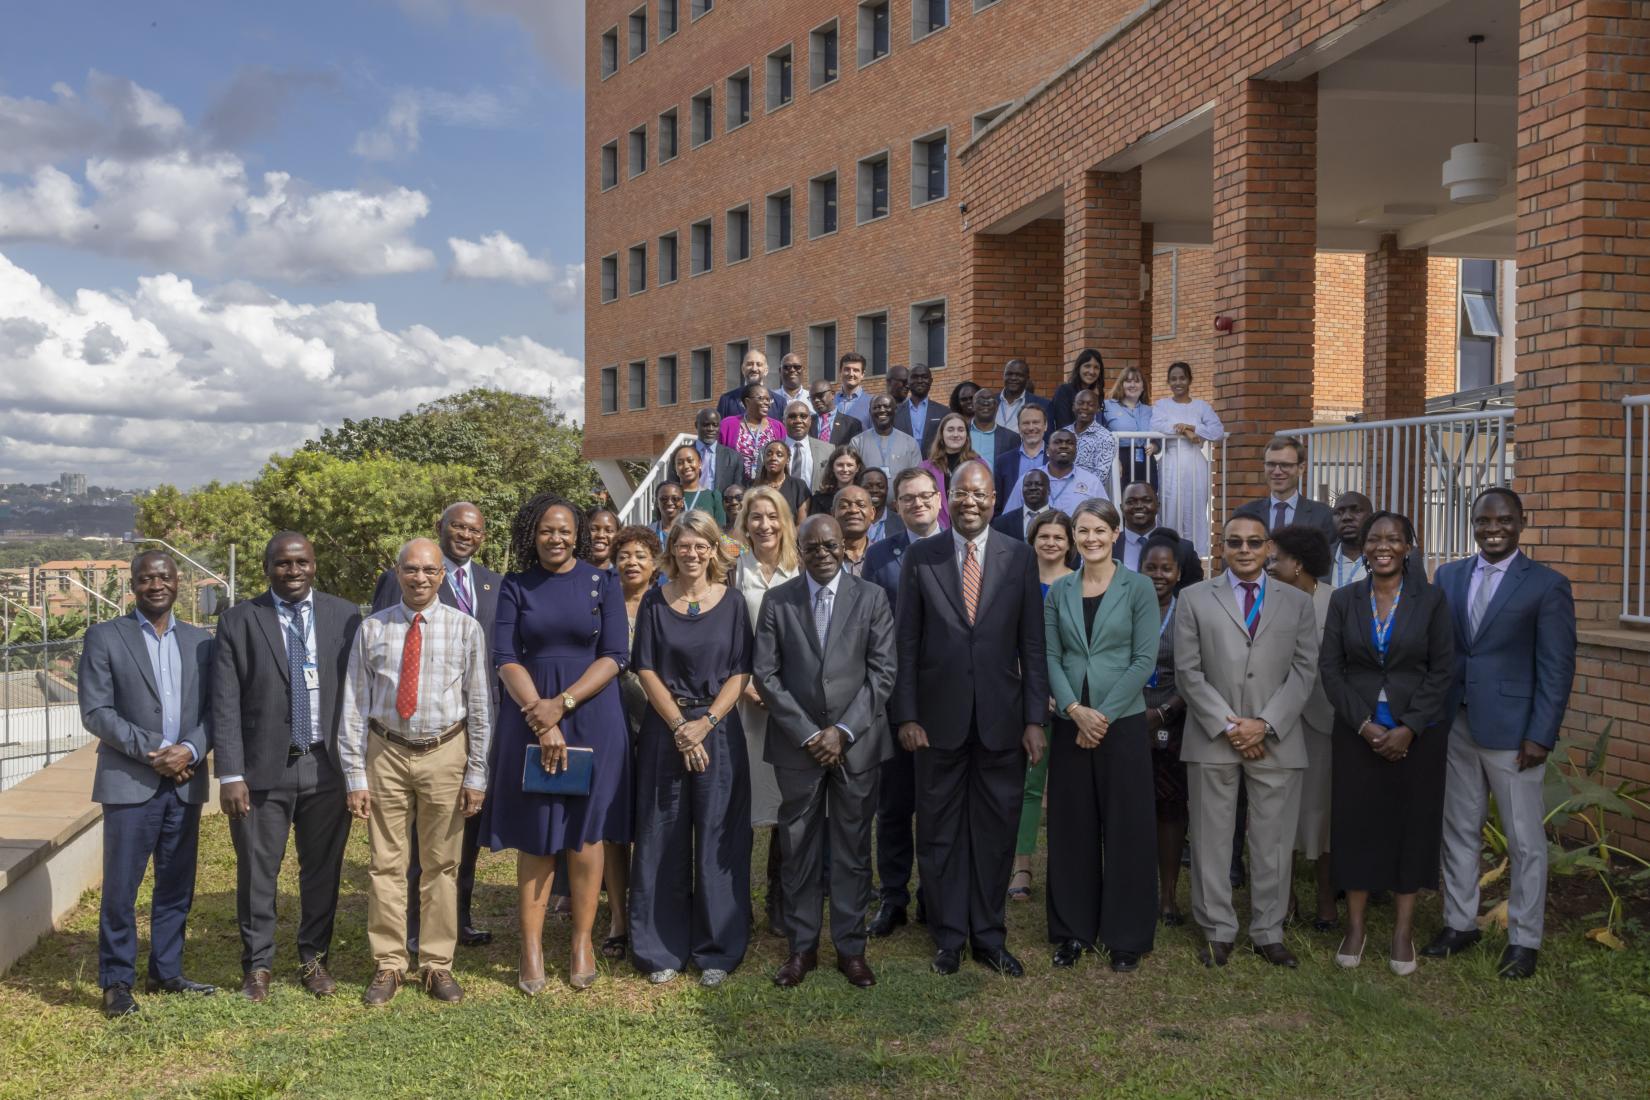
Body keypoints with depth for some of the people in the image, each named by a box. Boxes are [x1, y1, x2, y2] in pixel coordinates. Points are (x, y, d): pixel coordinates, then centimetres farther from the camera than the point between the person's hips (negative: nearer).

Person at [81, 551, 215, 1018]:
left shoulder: (200, 642, 11)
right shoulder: (104, 638, 0)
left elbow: (212, 709, 8)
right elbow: (95, 712, -6)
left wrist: (190, 750, -12)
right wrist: (150, 751, -15)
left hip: (185, 783, 4)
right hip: (129, 782, -4)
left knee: (177, 887, 10)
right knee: (120, 887, -1)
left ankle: (166, 972, 21)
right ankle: (116, 982, 9)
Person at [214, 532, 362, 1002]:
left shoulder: (345, 616, 4)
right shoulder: (238, 621, 0)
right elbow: (225, 705, -3)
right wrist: (230, 774, -9)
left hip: (327, 766, 1)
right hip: (263, 768, -1)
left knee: (323, 870, 11)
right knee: (257, 874, 6)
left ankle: (314, 959, 27)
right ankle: (257, 966, 22)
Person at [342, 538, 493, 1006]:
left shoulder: (465, 629, -2)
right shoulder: (372, 629, 1)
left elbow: (480, 705, -1)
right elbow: (354, 705, 1)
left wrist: (476, 774, -4)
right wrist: (355, 775, -3)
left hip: (445, 754, -1)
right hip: (386, 752, 1)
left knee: (442, 865, 8)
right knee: (386, 864, 6)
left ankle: (437, 965, 20)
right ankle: (388, 966, 19)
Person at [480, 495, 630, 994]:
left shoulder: (602, 583, 2)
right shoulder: (516, 587, 5)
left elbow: (614, 657, -4)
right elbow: (505, 658, -3)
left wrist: (562, 704, -14)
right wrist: (540, 717, -14)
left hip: (591, 716, 0)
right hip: (529, 716, 1)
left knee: (585, 831, 4)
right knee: (534, 835, 3)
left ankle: (582, 941, 14)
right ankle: (531, 948, 8)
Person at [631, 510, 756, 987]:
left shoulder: (731, 604, 3)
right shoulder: (654, 602, 4)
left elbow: (739, 673, 0)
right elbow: (646, 670, 0)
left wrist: (705, 723, -12)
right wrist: (678, 725, -10)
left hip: (718, 730, 0)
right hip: (664, 729, 1)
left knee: (717, 839, 2)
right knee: (663, 840, 3)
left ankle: (717, 950, 11)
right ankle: (662, 949, 13)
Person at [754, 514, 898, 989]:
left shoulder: (871, 598, 2)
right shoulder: (777, 601, 4)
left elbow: (882, 671, -2)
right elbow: (765, 674, 0)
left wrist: (844, 730, -10)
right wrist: (807, 734, -8)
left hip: (856, 741, 0)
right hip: (797, 742, 1)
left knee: (853, 848, 6)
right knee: (798, 848, 6)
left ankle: (850, 947, 16)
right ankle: (802, 946, 17)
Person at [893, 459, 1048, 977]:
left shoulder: (1020, 557, 2)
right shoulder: (921, 557, 1)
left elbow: (1032, 644, 2)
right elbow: (905, 643, 1)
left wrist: (1035, 718, -2)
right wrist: (906, 715, -5)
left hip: (1002, 718, 0)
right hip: (939, 719, 0)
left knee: (996, 830, 8)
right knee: (940, 831, 8)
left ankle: (989, 936, 21)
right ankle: (949, 936, 21)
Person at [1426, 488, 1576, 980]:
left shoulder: (1547, 584, -5)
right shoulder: (1449, 577, 8)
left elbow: (1557, 668, -7)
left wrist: (1541, 736, -12)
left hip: (1512, 730, -4)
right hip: (1454, 726, 4)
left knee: (1525, 840, 4)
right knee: (1458, 830, 13)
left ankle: (1524, 939, 16)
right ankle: (1459, 922, 26)